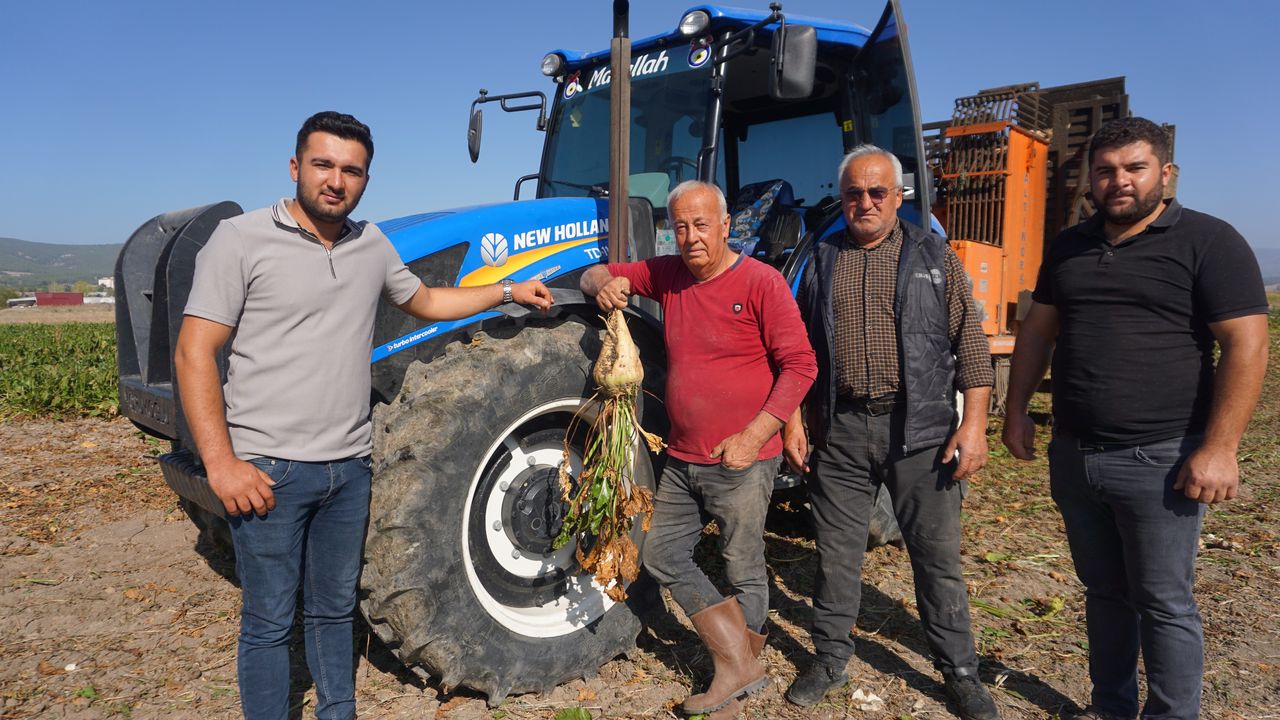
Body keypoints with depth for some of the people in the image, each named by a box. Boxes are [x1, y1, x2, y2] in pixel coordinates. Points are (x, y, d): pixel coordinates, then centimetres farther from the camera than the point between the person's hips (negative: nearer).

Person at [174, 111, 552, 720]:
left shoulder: (371, 245, 9)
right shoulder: (242, 239, -8)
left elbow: (424, 301, 25)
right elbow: (194, 353, -11)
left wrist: (509, 291, 16)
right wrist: (221, 464, -18)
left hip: (348, 466, 5)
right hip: (269, 469, -5)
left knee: (335, 611, 19)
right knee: (269, 623, 6)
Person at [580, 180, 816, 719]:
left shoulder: (760, 282, -12)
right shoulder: (667, 275, 6)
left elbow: (799, 365, -14)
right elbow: (596, 275, 16)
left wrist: (753, 437, -21)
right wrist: (605, 285, -10)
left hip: (741, 462, -7)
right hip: (682, 460, 7)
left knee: (743, 574, 6)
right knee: (662, 556, 11)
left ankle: (738, 676, 26)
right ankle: (736, 662, 20)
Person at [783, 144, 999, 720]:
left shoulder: (934, 257, 5)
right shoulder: (822, 262, 10)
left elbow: (969, 344, 1)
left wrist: (974, 423, -7)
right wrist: (792, 420, 7)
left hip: (920, 431, -1)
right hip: (839, 432, 2)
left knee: (937, 554, 7)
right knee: (836, 552, 11)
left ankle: (959, 670, 24)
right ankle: (831, 657, 28)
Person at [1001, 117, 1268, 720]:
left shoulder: (1207, 241, -7)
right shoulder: (1069, 247, 10)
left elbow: (1246, 345, -12)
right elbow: (1037, 330, 16)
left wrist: (1219, 448, -18)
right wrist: (1017, 411, 11)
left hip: (1159, 460, -5)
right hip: (1073, 455, 6)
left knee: (1164, 605, 5)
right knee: (1104, 593, 18)